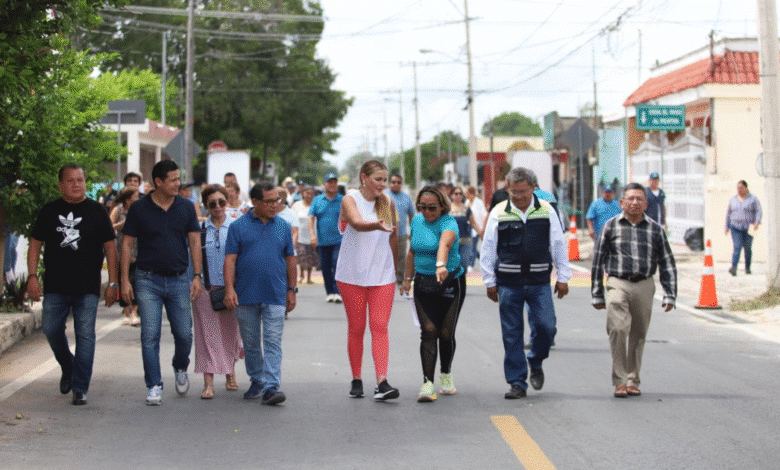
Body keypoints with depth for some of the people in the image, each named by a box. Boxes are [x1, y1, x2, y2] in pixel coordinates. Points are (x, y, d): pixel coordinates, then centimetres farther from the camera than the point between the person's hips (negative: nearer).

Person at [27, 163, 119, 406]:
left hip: (88, 288, -2)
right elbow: (35, 243, 10)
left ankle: (80, 389, 2)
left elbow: (110, 247, 5)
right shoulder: (49, 211, 8)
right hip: (56, 287, 2)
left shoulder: (97, 211, 4)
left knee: (85, 335, -4)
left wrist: (113, 283, -1)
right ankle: (68, 368, 27)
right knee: (50, 329, -1)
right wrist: (32, 275, -2)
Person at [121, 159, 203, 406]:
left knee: (184, 333, 2)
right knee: (150, 336, -4)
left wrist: (197, 275, -1)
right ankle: (154, 386, 4)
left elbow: (194, 241, 7)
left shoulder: (186, 207, 5)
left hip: (179, 280, 2)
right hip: (148, 280, -2)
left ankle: (180, 368, 32)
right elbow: (127, 244, 1)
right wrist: (125, 280, -5)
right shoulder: (139, 208, -1)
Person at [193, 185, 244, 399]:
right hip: (206, 287, 0)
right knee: (208, 333, -3)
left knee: (230, 331, 9)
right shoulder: (199, 229, 5)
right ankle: (208, 383, -4)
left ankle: (230, 373, 31)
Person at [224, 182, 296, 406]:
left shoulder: (283, 227, 8)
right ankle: (256, 381, 26)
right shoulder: (238, 226, 1)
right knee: (251, 343, 10)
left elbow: (290, 260, 13)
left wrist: (291, 290, 10)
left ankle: (271, 387, -13)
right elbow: (230, 260, -2)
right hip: (246, 295, 0)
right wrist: (229, 289, -12)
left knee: (273, 343, -8)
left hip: (275, 296, 0)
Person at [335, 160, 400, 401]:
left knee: (380, 326, -8)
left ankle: (382, 382, -15)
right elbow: (357, 223, -27)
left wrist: (394, 269, 18)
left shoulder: (388, 202, 5)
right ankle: (356, 380, 19)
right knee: (356, 328, 6)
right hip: (352, 275, -2)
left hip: (382, 275, 2)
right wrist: (377, 225, -47)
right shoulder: (350, 200, -6)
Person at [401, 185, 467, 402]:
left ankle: (446, 375, 29)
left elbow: (445, 244, -40)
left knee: (446, 333, 3)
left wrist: (441, 265, -57)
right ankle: (428, 382, -15)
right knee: (428, 330, -10)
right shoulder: (416, 221, 3)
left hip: (451, 281, -4)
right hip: (423, 284, 4)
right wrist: (407, 278, 19)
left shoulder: (449, 223, -17)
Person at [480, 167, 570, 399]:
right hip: (508, 283, 0)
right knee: (512, 334, 1)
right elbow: (488, 249, 7)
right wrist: (490, 281, 5)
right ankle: (517, 383, 9)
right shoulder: (498, 213, 3)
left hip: (539, 283, 0)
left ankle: (535, 363, 21)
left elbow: (558, 245, 11)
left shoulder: (546, 211, 6)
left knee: (546, 326, -8)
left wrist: (563, 277, 8)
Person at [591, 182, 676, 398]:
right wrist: (597, 295, 7)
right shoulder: (611, 226, 5)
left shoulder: (655, 229, 9)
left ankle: (632, 380, 21)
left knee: (638, 335, 8)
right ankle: (620, 381, -12)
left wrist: (669, 295, 5)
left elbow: (667, 263, 12)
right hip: (618, 284, -2)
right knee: (618, 329, -18)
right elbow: (598, 261, 9)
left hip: (644, 286, 2)